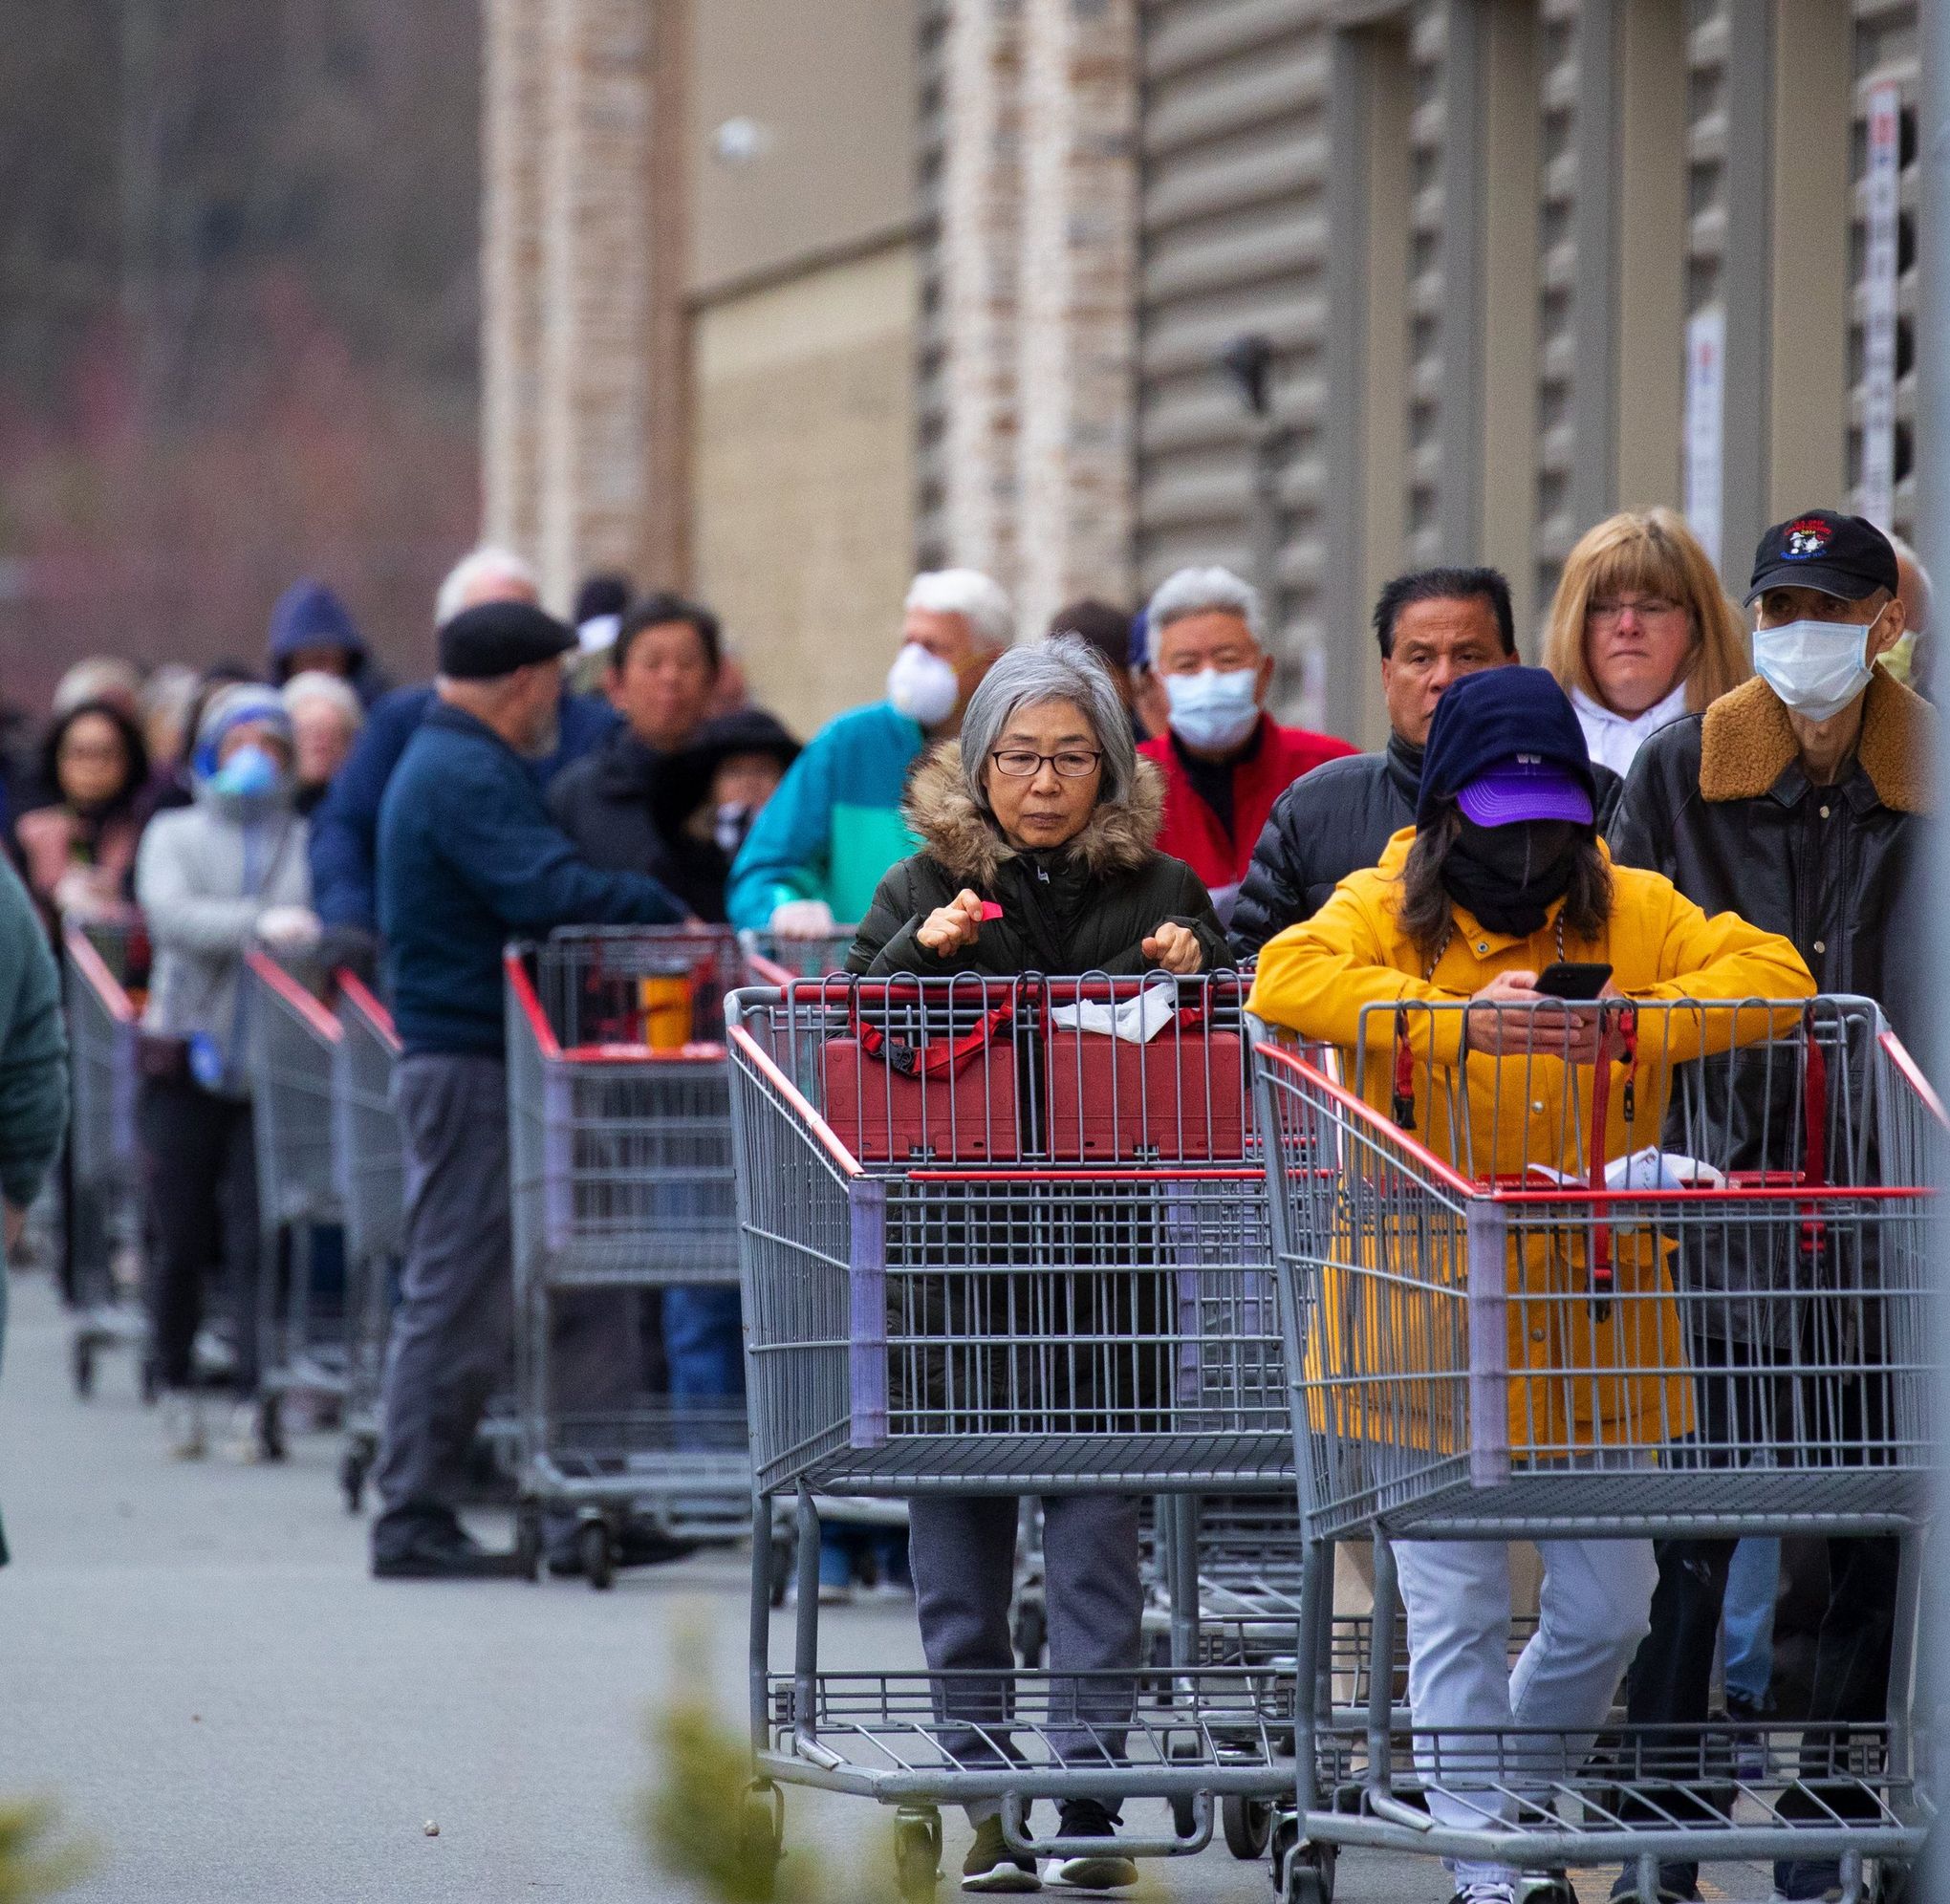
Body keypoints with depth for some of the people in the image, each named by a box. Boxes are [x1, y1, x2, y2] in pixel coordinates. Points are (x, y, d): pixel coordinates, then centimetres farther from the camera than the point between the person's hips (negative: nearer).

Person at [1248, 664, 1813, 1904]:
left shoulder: (1633, 914, 5)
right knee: (1458, 1607, -1)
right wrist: (1461, 1022, -31)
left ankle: (1521, 1797, 33)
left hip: (1594, 1314, 3)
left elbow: (1773, 975, -6)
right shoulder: (1386, 910, -3)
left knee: (1608, 1606, 8)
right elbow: (1289, 980, -21)